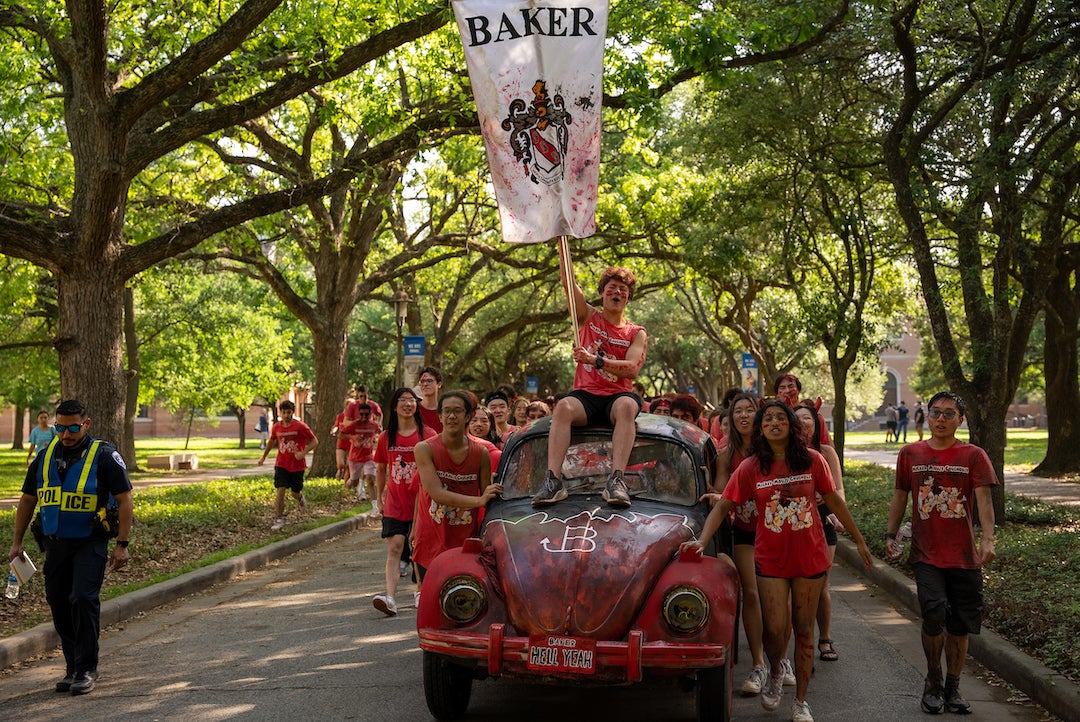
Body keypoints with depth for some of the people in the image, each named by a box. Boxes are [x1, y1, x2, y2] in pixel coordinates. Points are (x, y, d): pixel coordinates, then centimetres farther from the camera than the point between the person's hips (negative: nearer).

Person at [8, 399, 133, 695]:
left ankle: (86, 670, -5)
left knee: (83, 599, -15)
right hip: (55, 545, 5)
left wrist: (122, 544, -13)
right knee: (59, 604, 7)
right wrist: (17, 542, 10)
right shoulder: (45, 456, 7)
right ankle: (72, 668, 20)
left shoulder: (104, 456, -8)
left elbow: (124, 500, -8)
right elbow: (27, 500, 14)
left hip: (90, 544, -5)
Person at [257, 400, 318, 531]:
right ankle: (278, 520, -7)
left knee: (295, 493, 11)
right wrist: (263, 456, 28)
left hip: (297, 465, -2)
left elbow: (314, 442, -9)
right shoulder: (277, 427, -1)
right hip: (281, 465, 2)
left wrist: (303, 452, -24)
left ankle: (300, 498, 49)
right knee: (280, 490, -12)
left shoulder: (301, 426, -13)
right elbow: (272, 441, 19)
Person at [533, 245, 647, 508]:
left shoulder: (636, 333, 13)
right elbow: (567, 278, 5)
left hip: (618, 396, 0)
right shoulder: (588, 318, 16)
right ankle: (552, 480, -46)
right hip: (586, 395, 1)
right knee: (563, 407, -34)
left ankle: (616, 480, -50)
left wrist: (595, 360, -17)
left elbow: (632, 368, -5)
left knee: (627, 406, -37)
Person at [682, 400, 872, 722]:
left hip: (810, 557, 1)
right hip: (771, 559, -1)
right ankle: (775, 672, 29)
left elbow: (833, 500, 6)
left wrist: (859, 540, 10)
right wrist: (702, 540, -21)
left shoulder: (812, 460, -4)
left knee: (804, 630, 8)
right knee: (774, 629, -5)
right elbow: (723, 506, -7)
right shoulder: (750, 468, -5)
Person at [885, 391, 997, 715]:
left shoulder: (973, 456, -1)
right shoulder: (910, 454, 6)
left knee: (959, 625, 6)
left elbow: (983, 498, -12)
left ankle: (952, 689, 24)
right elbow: (900, 496, 13)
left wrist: (988, 539, -26)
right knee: (934, 613, -17)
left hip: (964, 555, 0)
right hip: (926, 554, 0)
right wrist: (890, 534, 5)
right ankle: (933, 681, 5)